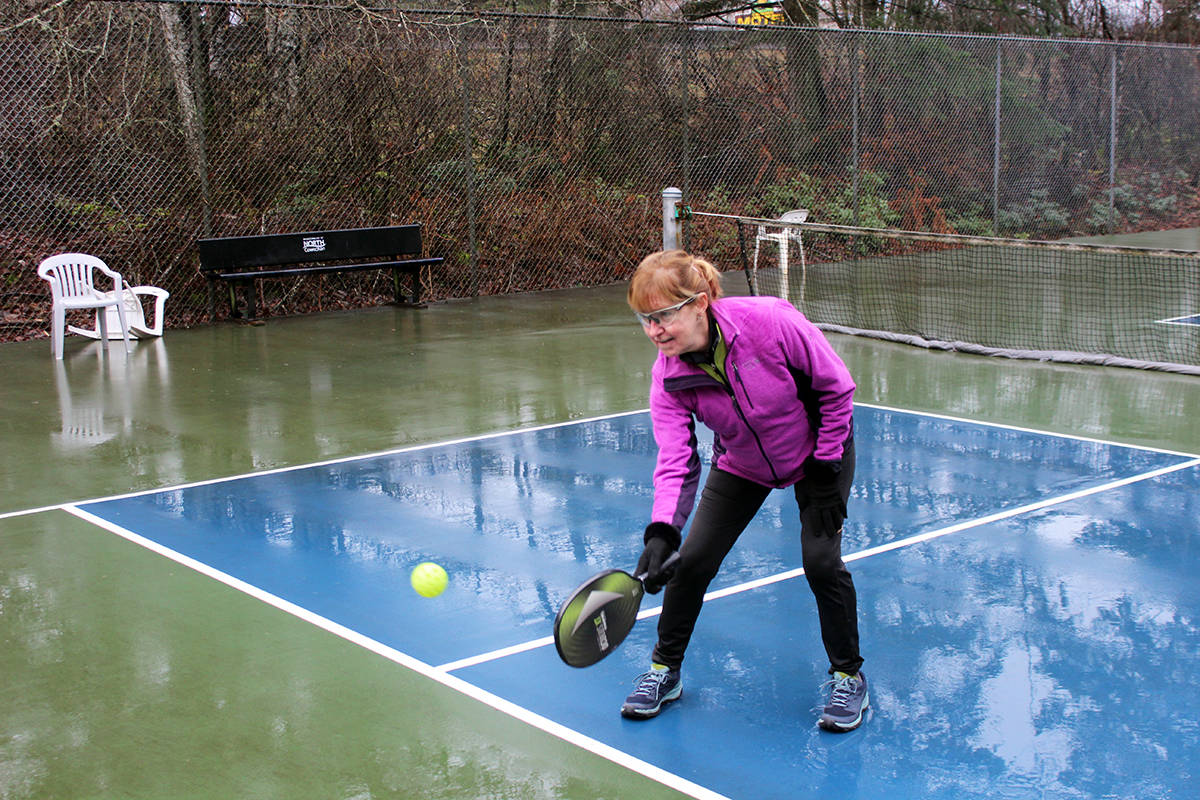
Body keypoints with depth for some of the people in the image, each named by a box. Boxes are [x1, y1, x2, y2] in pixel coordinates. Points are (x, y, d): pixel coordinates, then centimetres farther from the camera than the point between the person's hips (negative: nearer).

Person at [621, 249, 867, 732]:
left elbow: (837, 387, -21)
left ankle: (849, 678, 10)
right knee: (691, 561, -3)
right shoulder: (668, 377, -23)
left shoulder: (769, 321, -35)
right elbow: (675, 462, -27)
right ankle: (664, 670, 20)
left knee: (821, 561, -14)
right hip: (741, 464, 3)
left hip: (816, 453, -3)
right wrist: (661, 533, -42)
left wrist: (827, 466, -17)